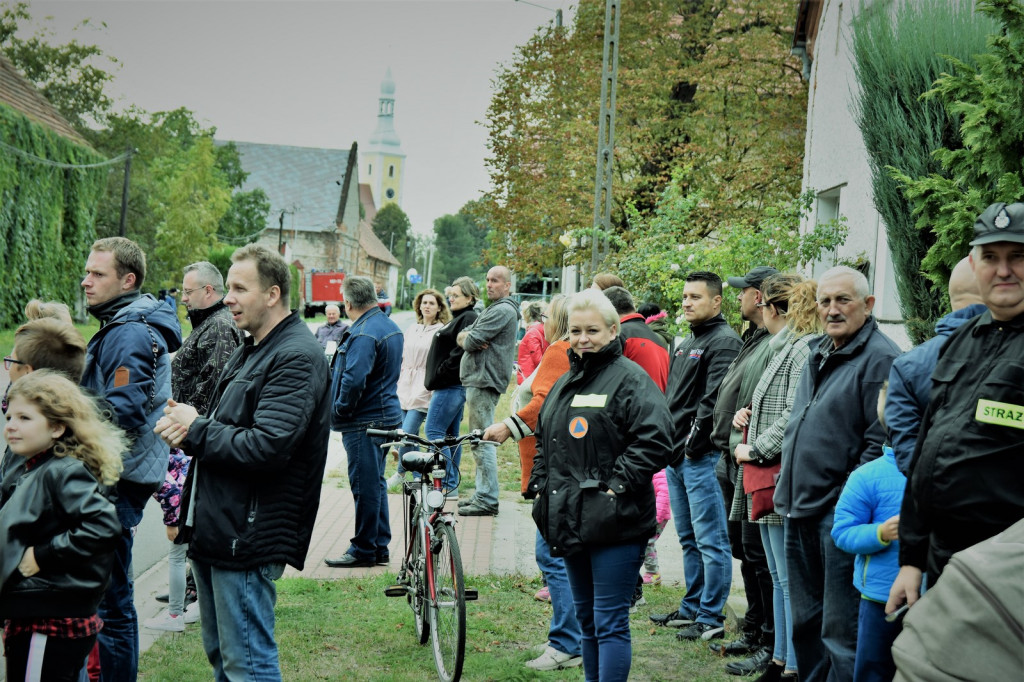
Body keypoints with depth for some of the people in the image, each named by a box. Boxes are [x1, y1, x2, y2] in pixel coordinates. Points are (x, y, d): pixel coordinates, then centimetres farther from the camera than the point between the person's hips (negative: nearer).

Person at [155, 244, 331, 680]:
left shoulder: (297, 357, -16)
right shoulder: (250, 350, 16)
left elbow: (267, 448, -25)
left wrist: (196, 430, -13)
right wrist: (188, 427, -1)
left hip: (246, 539, -10)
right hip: (214, 530, 10)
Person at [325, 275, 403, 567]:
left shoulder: (364, 333, -20)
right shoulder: (390, 326, 12)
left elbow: (354, 379, -28)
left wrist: (339, 411, -13)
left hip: (365, 422, -10)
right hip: (387, 414, 10)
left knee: (365, 486, -3)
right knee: (376, 483, 16)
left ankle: (364, 550, 4)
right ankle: (380, 546, 22)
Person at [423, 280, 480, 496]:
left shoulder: (468, 319, -13)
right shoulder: (460, 319, 19)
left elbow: (459, 354, -21)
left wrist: (437, 379, -16)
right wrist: (436, 382, 14)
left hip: (451, 386, -11)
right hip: (452, 386, 11)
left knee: (434, 431, -11)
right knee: (450, 435, 11)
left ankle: (447, 484, -12)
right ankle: (452, 484, 14)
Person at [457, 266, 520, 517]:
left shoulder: (502, 311, -12)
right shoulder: (494, 309, 22)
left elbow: (471, 342, -19)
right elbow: (461, 337, 15)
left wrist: (469, 339, 3)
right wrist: (467, 338, -6)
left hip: (484, 381, -11)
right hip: (479, 380, 11)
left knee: (482, 441, -10)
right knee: (480, 441, 15)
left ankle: (487, 500, -9)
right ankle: (482, 494, 21)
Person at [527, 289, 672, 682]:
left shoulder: (630, 379, -9)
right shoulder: (565, 382, 17)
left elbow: (655, 440, -19)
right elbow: (544, 439, 28)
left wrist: (616, 484, -19)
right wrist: (540, 484, 15)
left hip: (613, 522, -8)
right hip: (571, 521, 8)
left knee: (610, 623, -6)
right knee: (587, 620, 17)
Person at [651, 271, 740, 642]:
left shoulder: (724, 342, -10)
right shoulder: (686, 343, 19)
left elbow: (715, 399, -18)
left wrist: (694, 441, -16)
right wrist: (670, 439, 13)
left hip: (703, 456, -10)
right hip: (677, 456, 10)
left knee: (710, 540, -5)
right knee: (689, 539, 16)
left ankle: (711, 618, 0)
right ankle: (692, 608, 26)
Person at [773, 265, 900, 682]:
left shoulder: (880, 359, -12)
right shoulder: (818, 355, 16)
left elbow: (881, 441, -18)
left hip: (840, 513, -9)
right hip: (800, 511, 9)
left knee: (841, 630, -4)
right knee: (805, 621, 19)